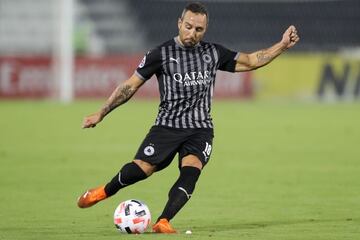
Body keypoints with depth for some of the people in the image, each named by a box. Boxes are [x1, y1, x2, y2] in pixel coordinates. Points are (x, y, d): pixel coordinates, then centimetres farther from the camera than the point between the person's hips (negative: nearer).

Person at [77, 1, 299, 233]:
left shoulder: (214, 53, 9)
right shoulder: (161, 54, -1)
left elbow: (250, 61, 17)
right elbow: (130, 86, 3)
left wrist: (283, 45, 7)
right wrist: (101, 114, 2)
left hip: (201, 129, 2)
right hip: (168, 126, -2)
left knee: (191, 172, -24)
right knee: (141, 168, -16)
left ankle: (163, 222, -27)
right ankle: (105, 191, 13)